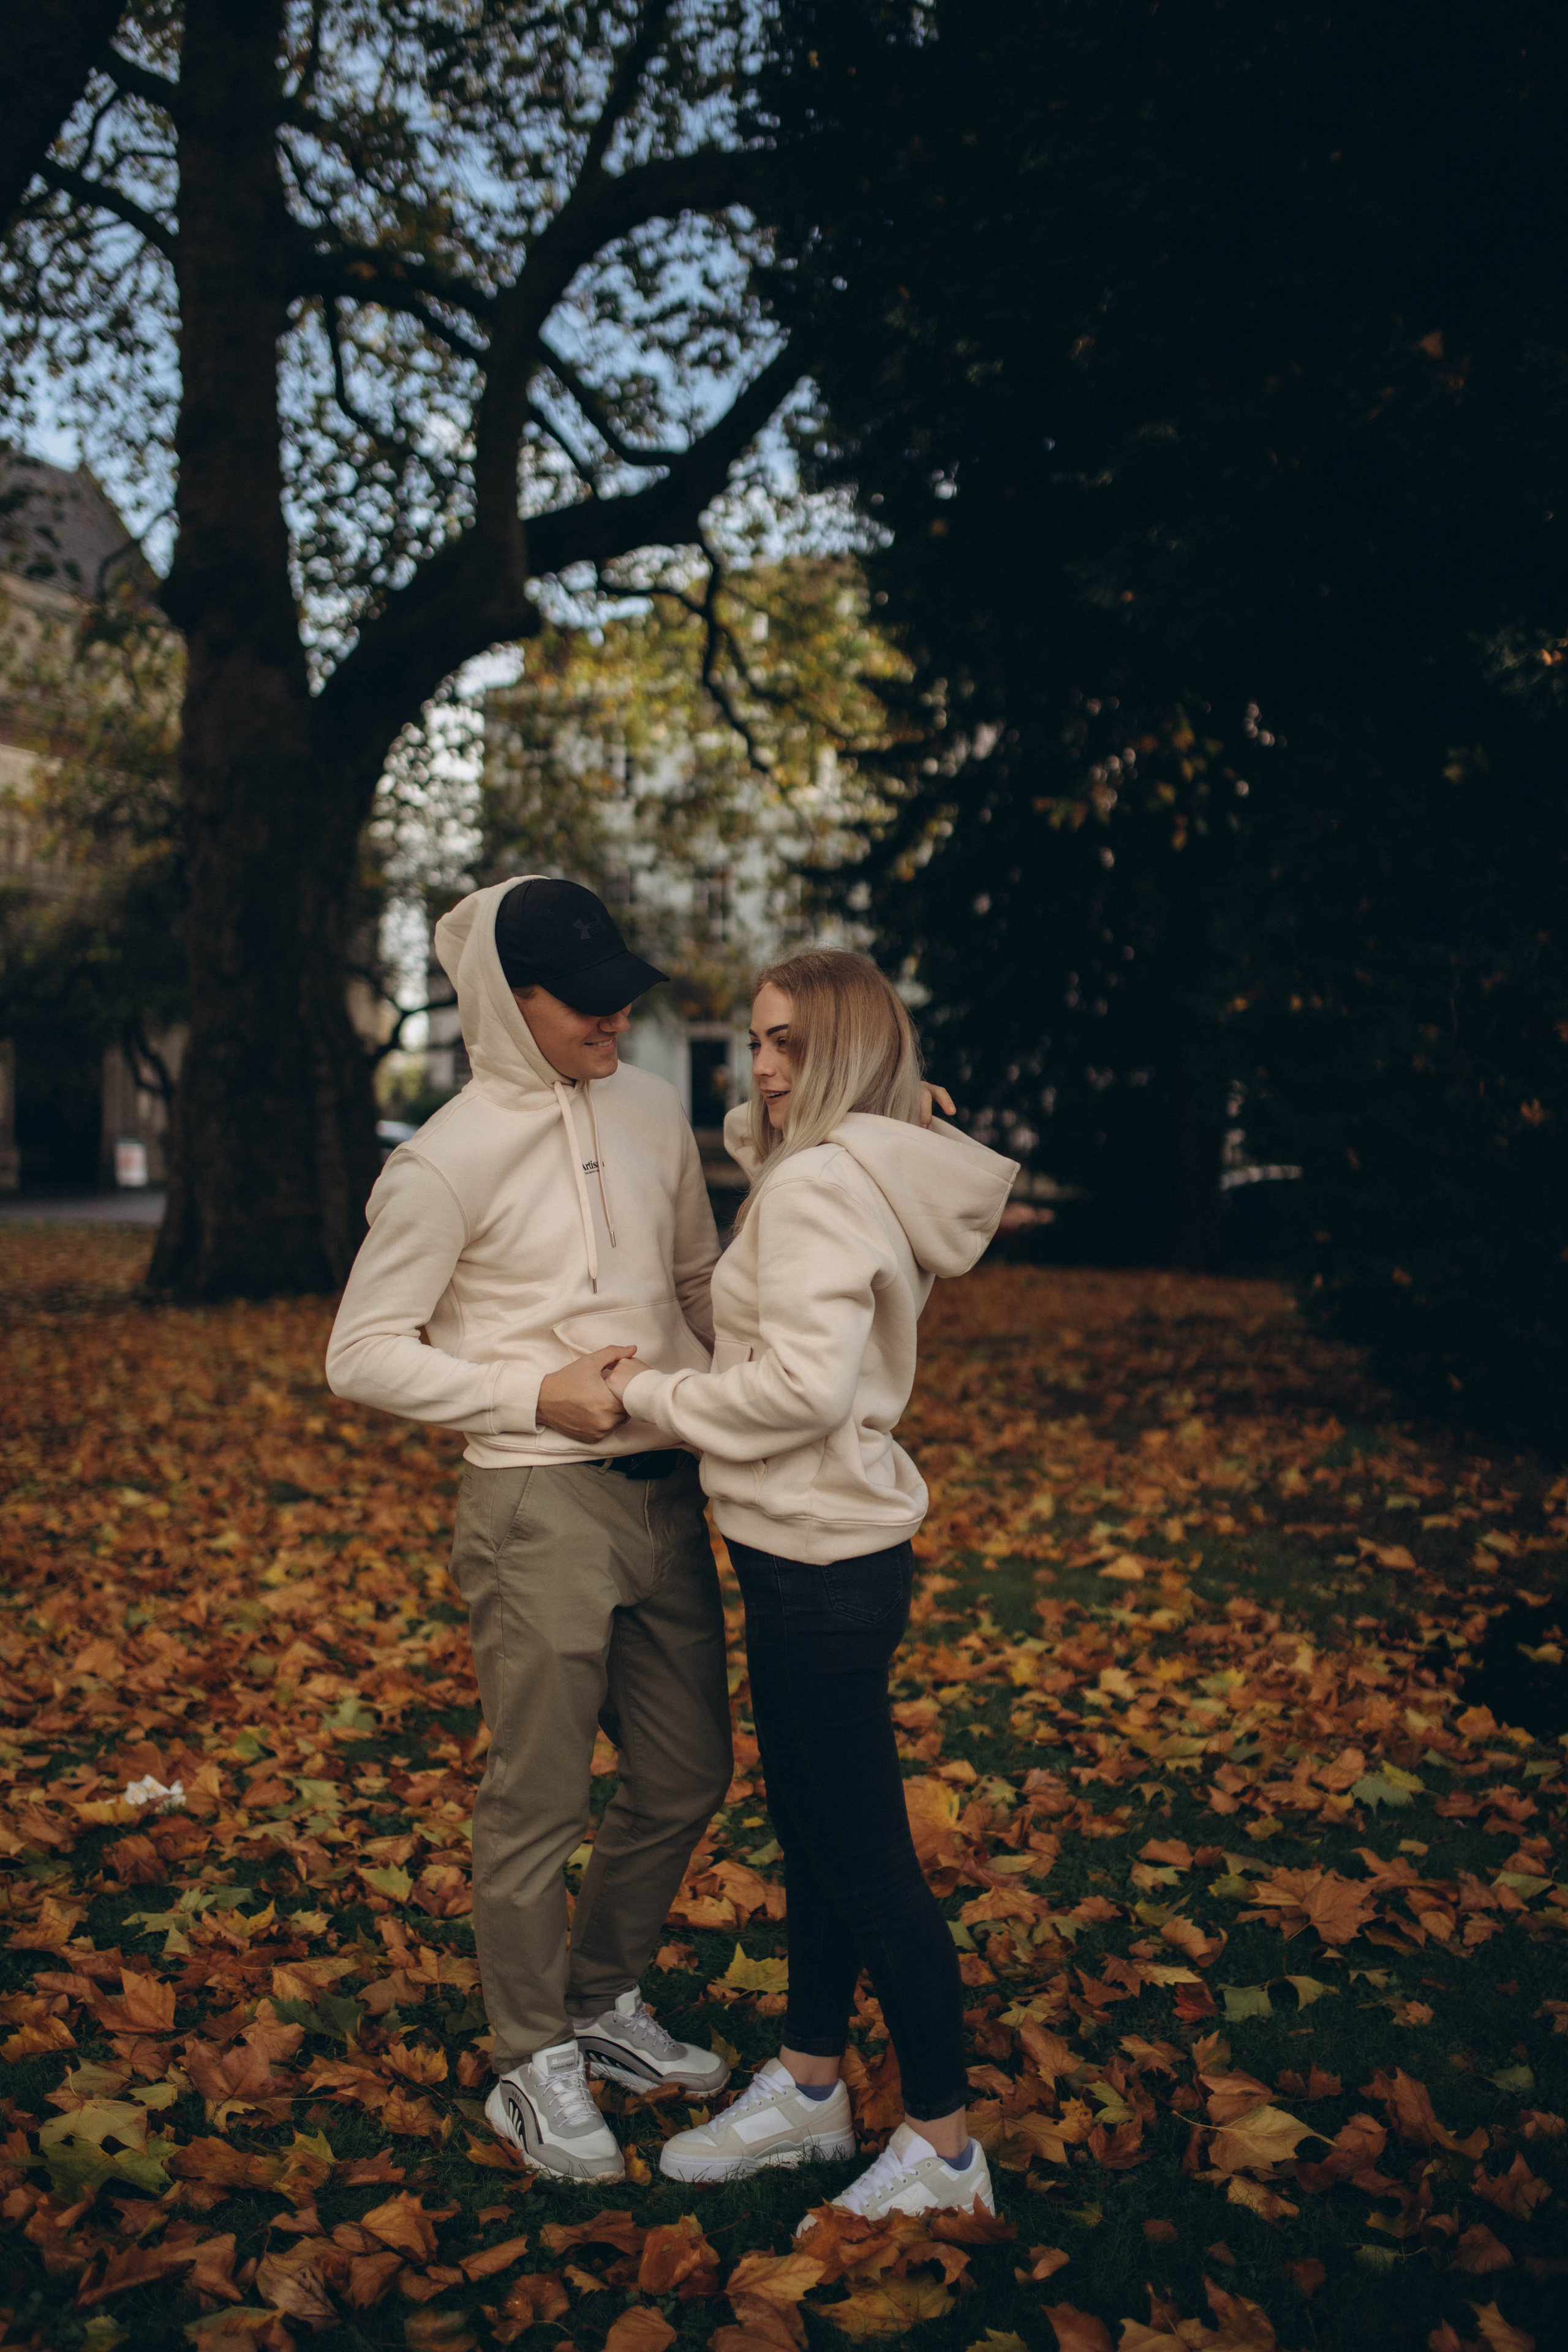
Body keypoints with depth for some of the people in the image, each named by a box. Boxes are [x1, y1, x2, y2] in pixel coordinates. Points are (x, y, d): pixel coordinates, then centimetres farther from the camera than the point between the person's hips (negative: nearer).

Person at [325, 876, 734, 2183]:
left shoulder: (650, 1109, 6)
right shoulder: (450, 1159, -11)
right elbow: (363, 1353, -8)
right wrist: (535, 1397, -15)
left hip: (667, 1493, 6)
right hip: (539, 1506, -6)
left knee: (687, 1779, 15)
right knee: (538, 1802, 4)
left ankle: (606, 2003, 38)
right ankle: (534, 2068, 25)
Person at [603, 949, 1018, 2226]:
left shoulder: (818, 1186, -20)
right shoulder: (863, 1178, 9)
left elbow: (804, 1385, -27)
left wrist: (651, 1392, -15)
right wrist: (766, 1117, 10)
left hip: (824, 1567, -10)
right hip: (819, 1549, 10)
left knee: (866, 1857, 3)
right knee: (814, 1835, 21)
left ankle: (945, 2148, 19)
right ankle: (809, 2088, 37)